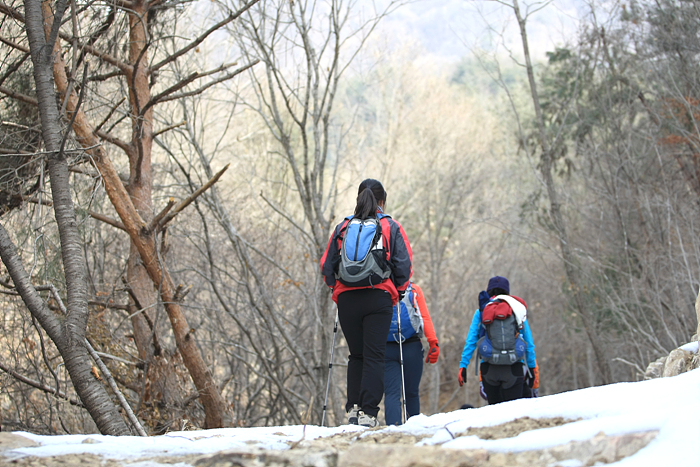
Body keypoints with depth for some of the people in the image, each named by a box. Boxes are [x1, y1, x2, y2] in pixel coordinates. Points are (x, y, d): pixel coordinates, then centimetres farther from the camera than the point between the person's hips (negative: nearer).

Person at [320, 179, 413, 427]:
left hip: (347, 298, 2)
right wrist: (398, 291, 12)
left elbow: (326, 265, 8)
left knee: (356, 355, 14)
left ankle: (353, 408, 4)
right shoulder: (391, 227, 5)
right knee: (374, 357, -1)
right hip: (379, 298, -2)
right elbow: (405, 265, -1)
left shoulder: (342, 228, 11)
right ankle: (368, 412, -9)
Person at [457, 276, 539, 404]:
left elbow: (471, 341, 4)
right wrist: (532, 368, 16)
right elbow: (529, 344, 10)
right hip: (514, 368, -1)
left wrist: (463, 365, 6)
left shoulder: (481, 312, 9)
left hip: (489, 368, 1)